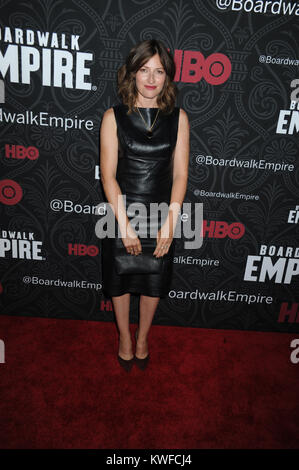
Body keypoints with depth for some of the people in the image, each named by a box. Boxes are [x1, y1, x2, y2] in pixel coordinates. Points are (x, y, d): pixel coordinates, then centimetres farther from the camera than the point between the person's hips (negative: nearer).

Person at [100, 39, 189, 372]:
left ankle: (142, 337, 42)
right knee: (120, 280, 14)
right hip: (122, 214, -1)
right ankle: (125, 338, 41)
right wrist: (125, 226, -16)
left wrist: (170, 223, -13)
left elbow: (180, 174, -4)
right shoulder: (114, 117, -6)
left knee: (154, 282, 15)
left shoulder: (178, 117, -1)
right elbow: (108, 175, -10)